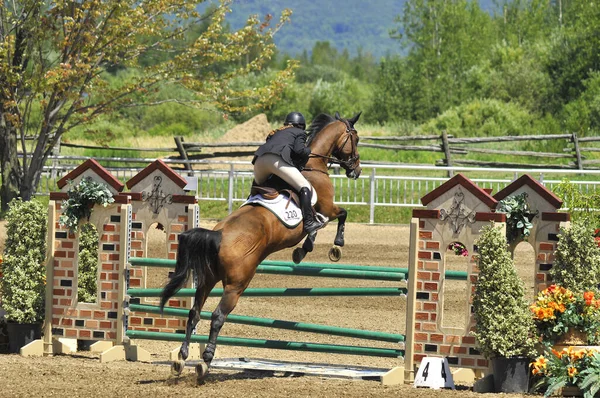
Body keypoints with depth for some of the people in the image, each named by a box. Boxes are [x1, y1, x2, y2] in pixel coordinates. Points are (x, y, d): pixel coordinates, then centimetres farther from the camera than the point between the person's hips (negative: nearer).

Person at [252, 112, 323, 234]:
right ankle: (308, 222, -18)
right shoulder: (300, 133, 20)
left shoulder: (276, 132, 38)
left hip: (259, 160, 6)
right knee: (305, 188, -5)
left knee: (258, 187, 34)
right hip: (277, 160, -6)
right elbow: (299, 149, 1)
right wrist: (308, 150, 20)